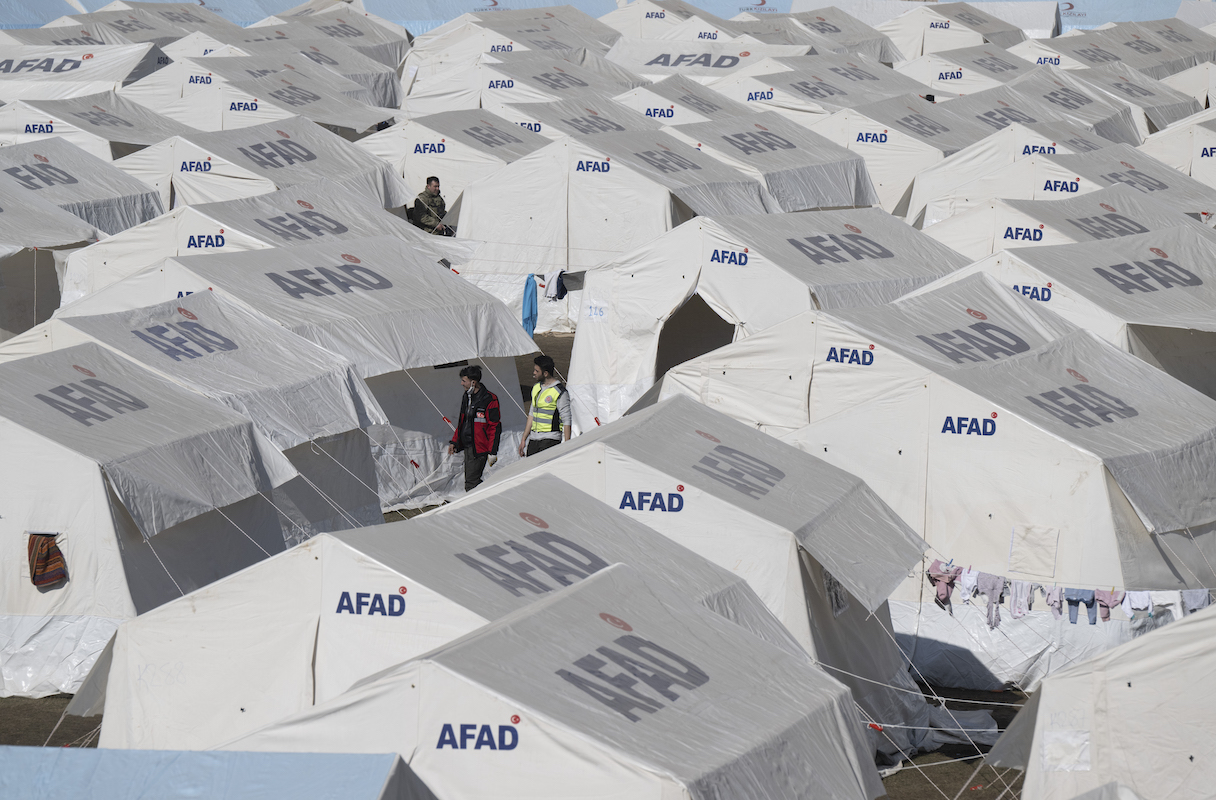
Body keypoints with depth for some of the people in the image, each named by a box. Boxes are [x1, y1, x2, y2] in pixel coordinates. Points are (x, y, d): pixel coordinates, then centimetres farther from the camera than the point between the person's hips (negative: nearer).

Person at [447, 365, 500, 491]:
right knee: (473, 481, 12)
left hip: (479, 449, -9)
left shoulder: (489, 400, -14)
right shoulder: (466, 397, 12)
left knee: (471, 483, -13)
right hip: (467, 446, 9)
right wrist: (454, 442, 18)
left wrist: (492, 452, -17)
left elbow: (495, 427, -14)